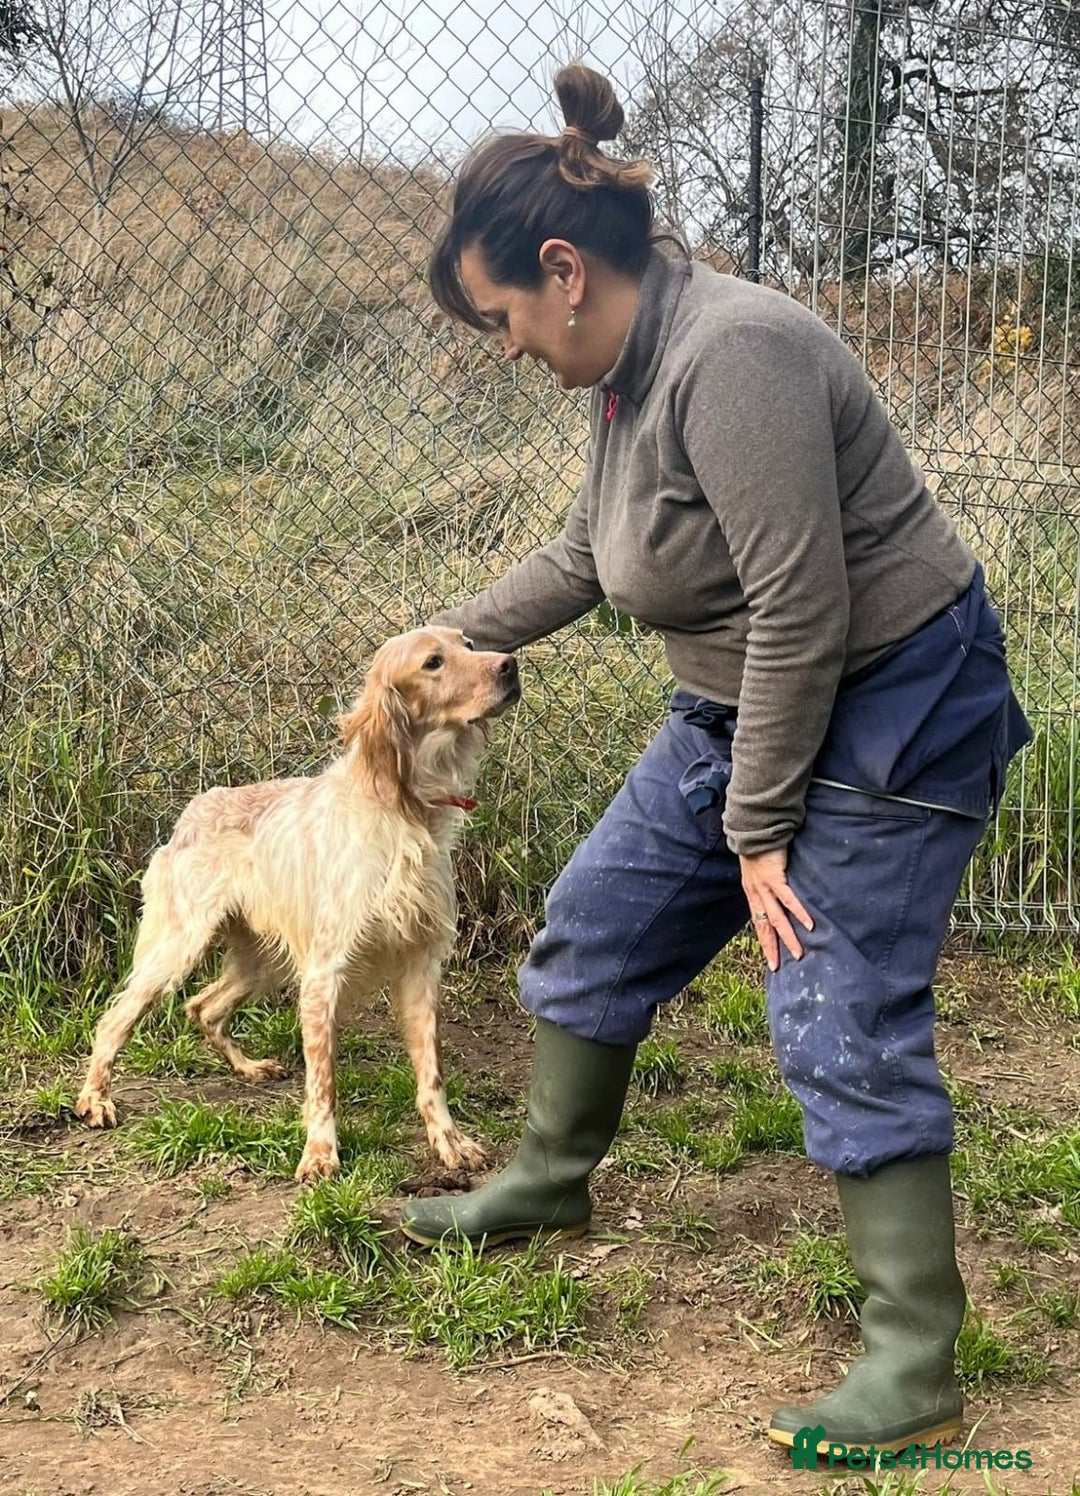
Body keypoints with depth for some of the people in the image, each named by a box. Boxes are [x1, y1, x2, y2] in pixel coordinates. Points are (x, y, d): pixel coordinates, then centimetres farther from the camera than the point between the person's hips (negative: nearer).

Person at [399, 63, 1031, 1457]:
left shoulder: (730, 356, -27)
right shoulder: (629, 367, 3)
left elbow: (800, 613, -28)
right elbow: (584, 555, 19)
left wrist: (758, 829, -21)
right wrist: (451, 638, 27)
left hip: (892, 706, -10)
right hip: (744, 704, 10)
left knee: (841, 1019, -10)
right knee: (596, 924, 14)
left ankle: (917, 1364, 2)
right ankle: (549, 1181, 35)